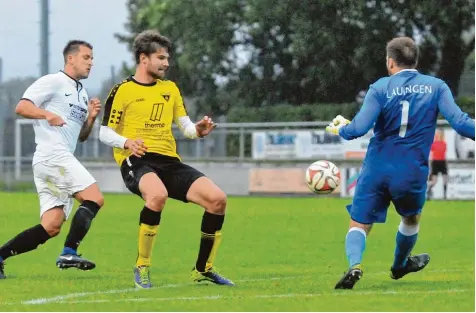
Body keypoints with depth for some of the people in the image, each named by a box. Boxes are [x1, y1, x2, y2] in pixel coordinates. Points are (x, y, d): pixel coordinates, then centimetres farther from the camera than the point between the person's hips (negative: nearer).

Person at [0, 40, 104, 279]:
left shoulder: (81, 93, 25)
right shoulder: (53, 82, -1)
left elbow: (81, 136, 28)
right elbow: (21, 107, -10)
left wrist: (91, 117, 9)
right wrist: (48, 114, -27)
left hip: (63, 160, 9)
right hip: (52, 154, -9)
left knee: (51, 227, -1)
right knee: (94, 198, -19)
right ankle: (69, 253, -23)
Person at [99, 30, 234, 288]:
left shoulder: (170, 88, 20)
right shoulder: (122, 91, 3)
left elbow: (186, 127, 18)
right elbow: (105, 133, 1)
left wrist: (198, 131, -5)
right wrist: (127, 143, -19)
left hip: (168, 161, 6)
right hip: (136, 161, -6)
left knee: (217, 198, -12)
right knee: (158, 194, -40)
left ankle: (203, 269, 6)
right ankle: (142, 268, -22)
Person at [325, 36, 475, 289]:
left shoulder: (380, 87, -4)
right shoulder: (436, 87, 0)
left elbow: (359, 128, -13)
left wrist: (340, 129, 7)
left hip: (377, 169, -1)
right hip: (413, 172, 1)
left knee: (359, 224, 4)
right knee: (411, 219, 30)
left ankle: (354, 266, -25)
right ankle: (399, 266, 51)